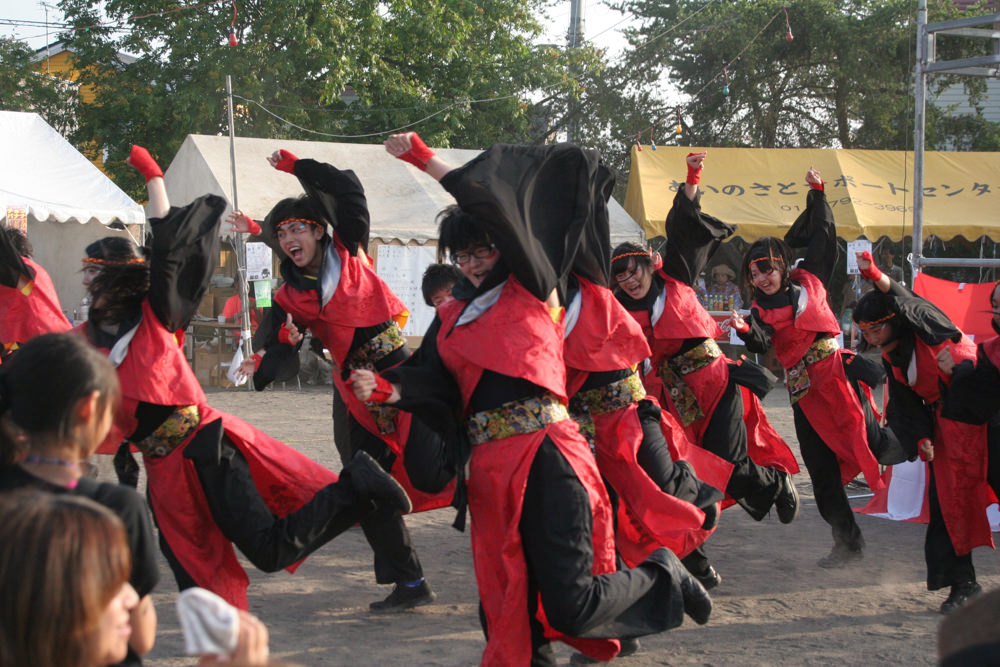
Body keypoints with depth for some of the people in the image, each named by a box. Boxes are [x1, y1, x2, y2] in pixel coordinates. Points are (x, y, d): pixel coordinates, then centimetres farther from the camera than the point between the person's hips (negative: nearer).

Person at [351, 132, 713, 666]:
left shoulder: (529, 289, 4)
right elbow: (432, 382, 9)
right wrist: (389, 389, -11)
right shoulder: (451, 316, 20)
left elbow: (496, 209, -7)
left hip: (544, 454, -6)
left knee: (570, 603, -10)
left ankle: (662, 575, 16)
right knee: (505, 600, 3)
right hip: (489, 464, 6)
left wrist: (426, 160, -7)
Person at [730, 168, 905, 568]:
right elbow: (761, 344, -11)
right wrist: (745, 330, -31)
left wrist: (817, 193, 6)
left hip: (835, 370, -2)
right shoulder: (761, 310, 7)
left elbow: (822, 234, 11)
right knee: (821, 468, 3)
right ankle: (847, 543, 12)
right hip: (804, 388, 2)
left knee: (870, 440, -13)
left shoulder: (808, 278, 8)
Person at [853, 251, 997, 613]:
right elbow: (906, 404, 8)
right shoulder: (891, 359, 10)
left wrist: (876, 277, -48)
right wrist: (921, 437, -9)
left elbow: (902, 299, -30)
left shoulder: (924, 325, -9)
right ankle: (963, 583, 8)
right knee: (947, 499, 3)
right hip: (947, 423, 7)